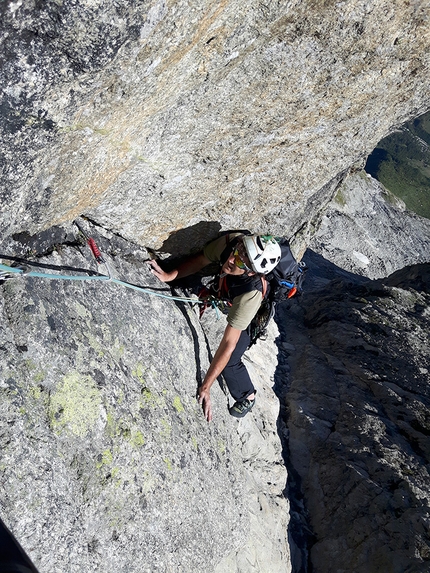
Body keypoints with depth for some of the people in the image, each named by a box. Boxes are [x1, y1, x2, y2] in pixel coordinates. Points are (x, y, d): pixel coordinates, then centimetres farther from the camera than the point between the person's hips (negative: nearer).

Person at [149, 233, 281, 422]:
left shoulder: (251, 293, -46)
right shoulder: (231, 241, -36)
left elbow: (228, 344, -43)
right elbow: (200, 260, -17)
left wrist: (205, 387, -40)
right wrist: (169, 276, -31)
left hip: (252, 314, -5)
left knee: (229, 362, -4)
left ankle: (248, 396, 27)